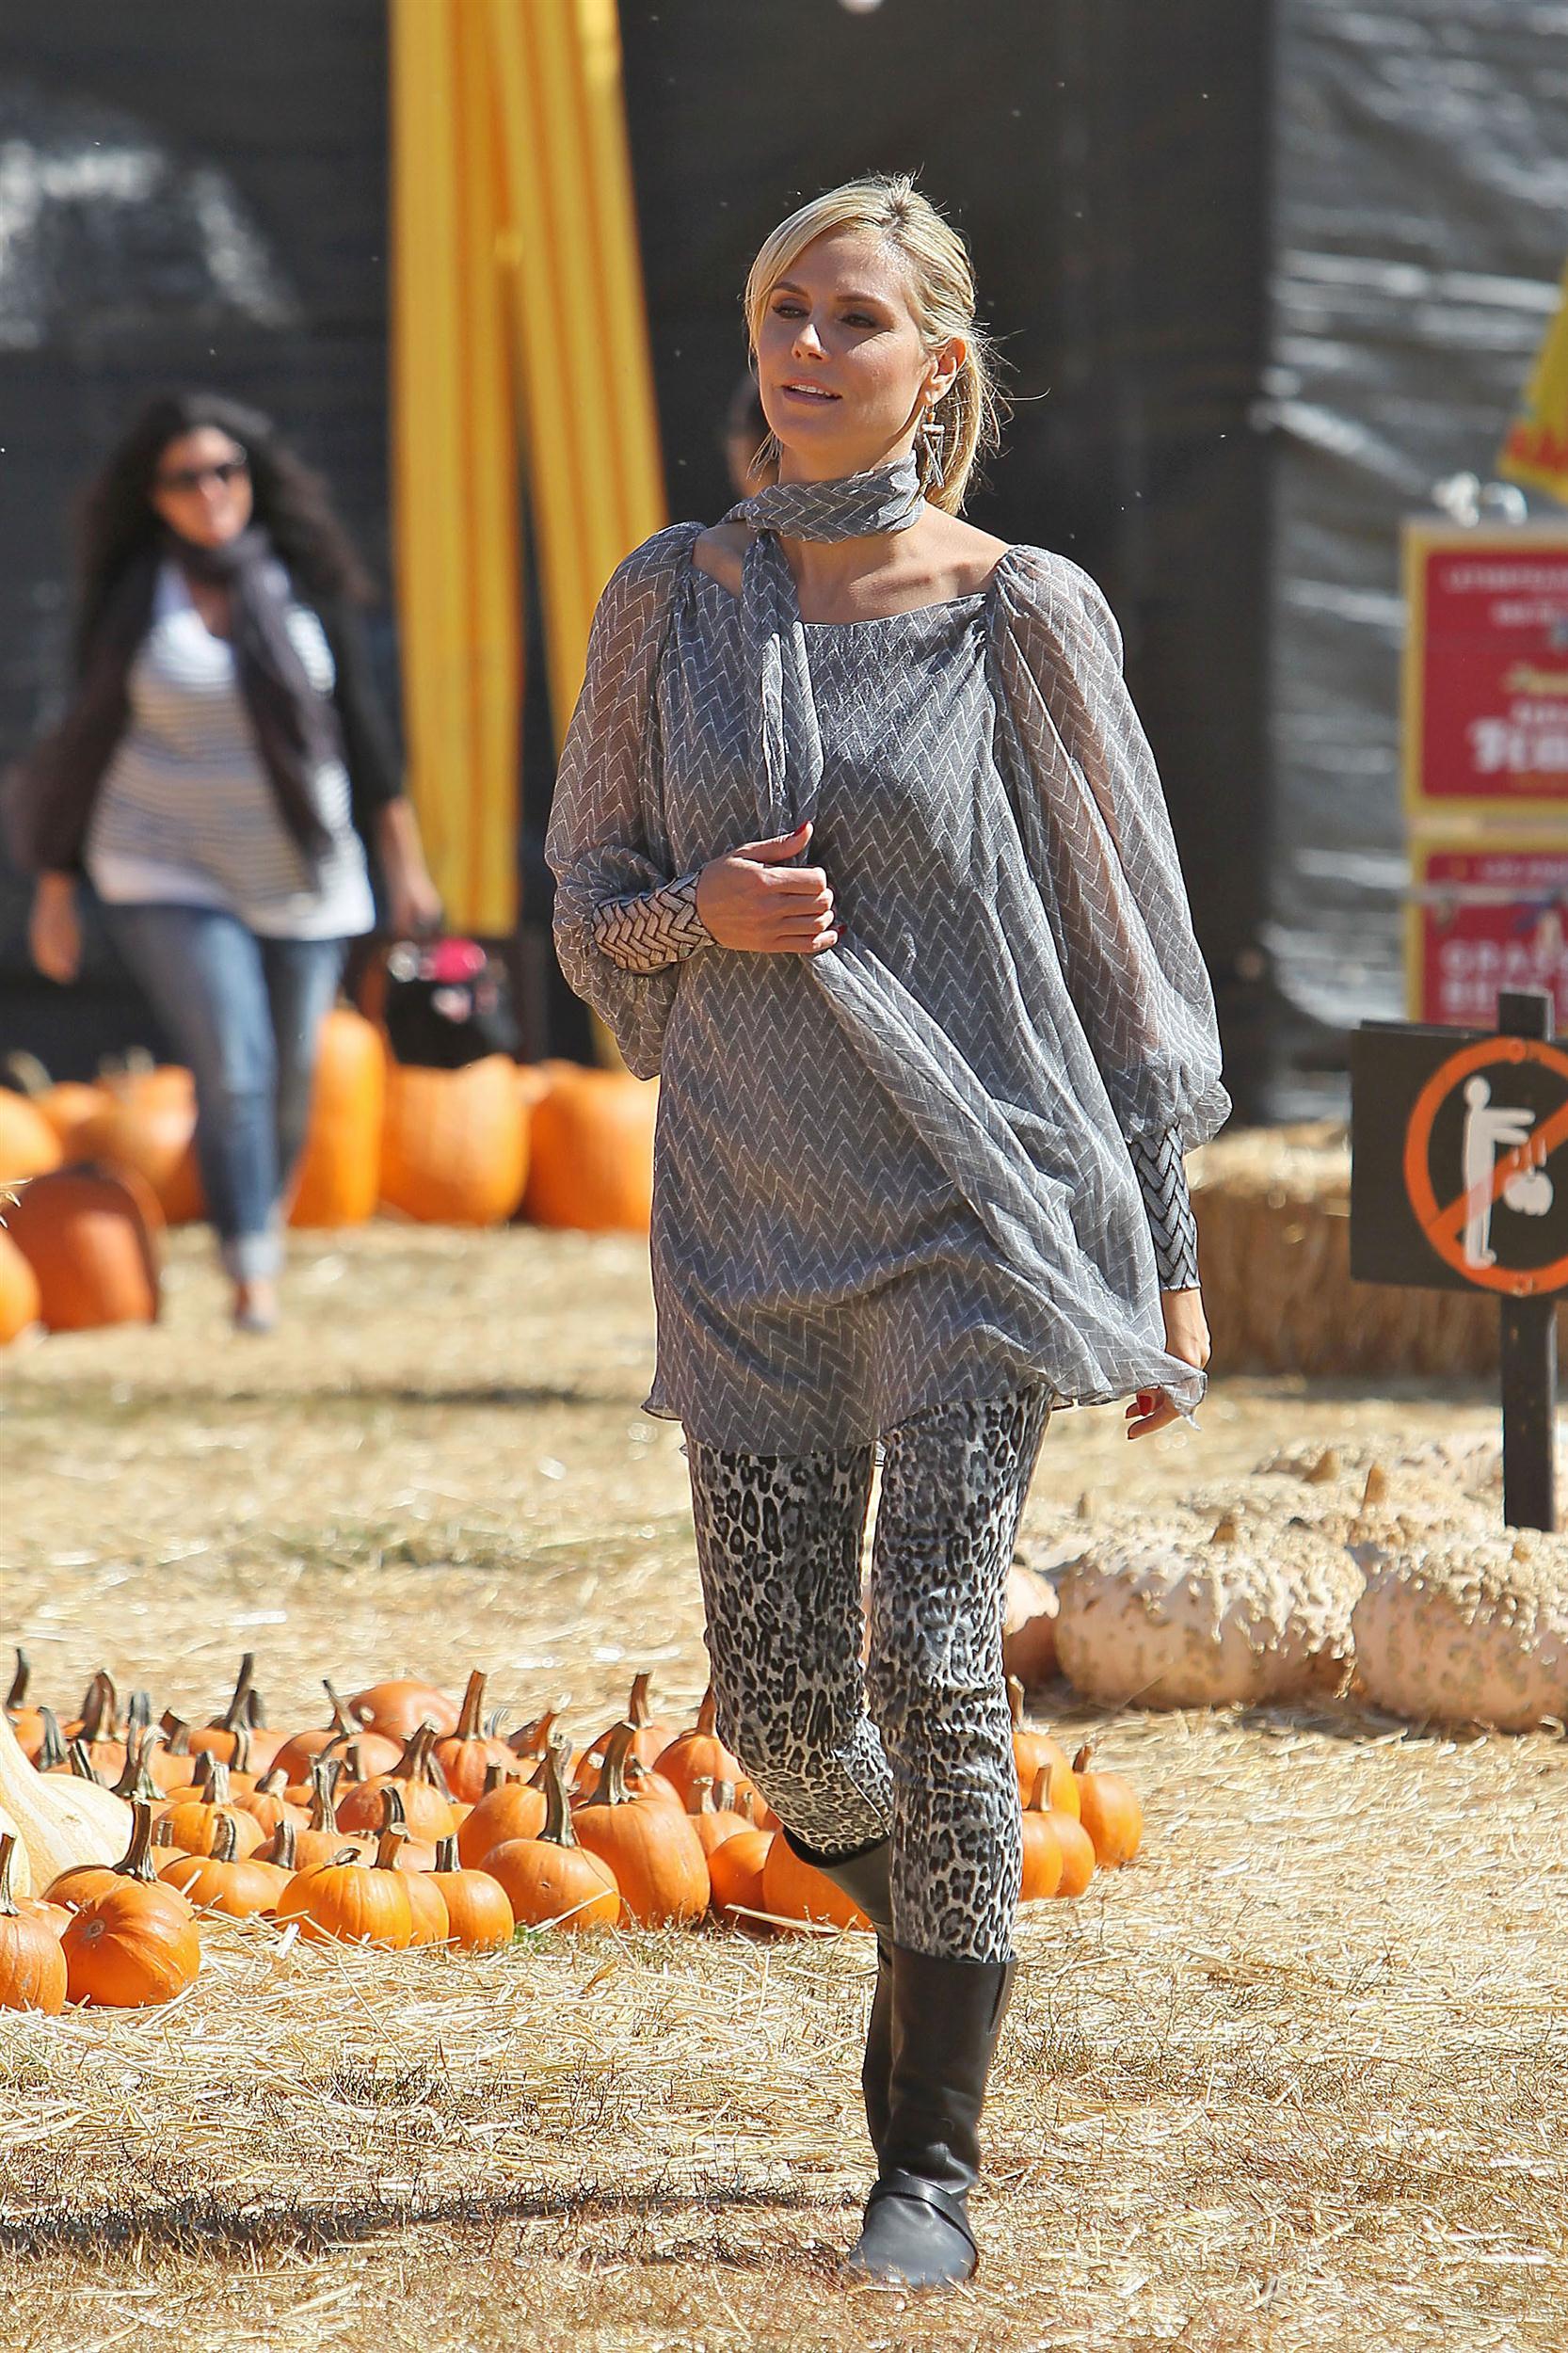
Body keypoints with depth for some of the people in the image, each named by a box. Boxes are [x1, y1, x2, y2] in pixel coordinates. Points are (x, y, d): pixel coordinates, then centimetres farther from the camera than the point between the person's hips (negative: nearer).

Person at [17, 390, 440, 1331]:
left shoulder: (305, 584, 1)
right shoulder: (130, 602, -2)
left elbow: (360, 722, 7)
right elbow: (85, 746, 3)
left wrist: (404, 857, 4)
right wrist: (55, 889, 4)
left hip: (303, 878, 2)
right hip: (171, 875, -2)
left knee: (291, 1079, 7)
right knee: (233, 1071, -16)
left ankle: (267, 1226, 32)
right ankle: (252, 1277, -13)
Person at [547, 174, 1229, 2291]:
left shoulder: (1020, 619, -2)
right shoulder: (676, 601, 5)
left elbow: (1117, 936, 3)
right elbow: (588, 899, 13)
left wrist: (1169, 1254, 2)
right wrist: (707, 909, -11)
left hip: (976, 1199, -3)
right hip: (751, 1215, 3)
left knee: (935, 1663, -13)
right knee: (781, 1713, 2)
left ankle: (930, 2163, -4)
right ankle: (949, 1933, 36)